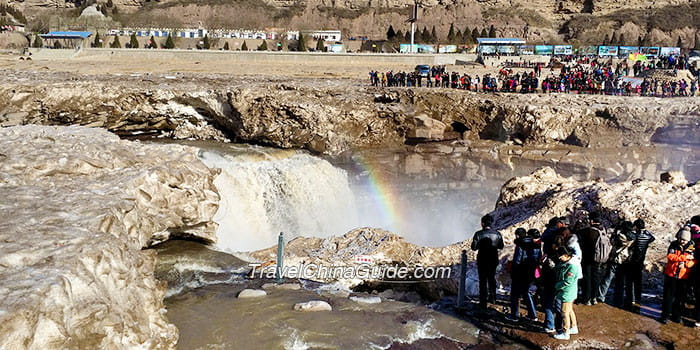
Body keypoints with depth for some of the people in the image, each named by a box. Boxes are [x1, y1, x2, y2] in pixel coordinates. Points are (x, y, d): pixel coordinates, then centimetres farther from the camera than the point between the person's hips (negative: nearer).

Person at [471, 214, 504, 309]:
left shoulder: (479, 234, -16)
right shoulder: (497, 234, -5)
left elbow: (473, 247, -13)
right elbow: (501, 246, 5)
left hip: (482, 260, -3)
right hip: (494, 260, 3)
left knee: (483, 281, 5)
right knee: (492, 278, 23)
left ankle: (483, 302, 7)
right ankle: (492, 298, 34)